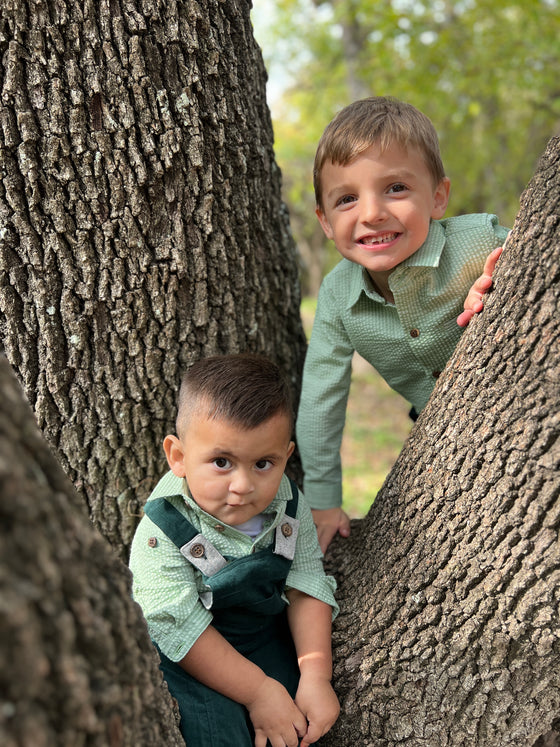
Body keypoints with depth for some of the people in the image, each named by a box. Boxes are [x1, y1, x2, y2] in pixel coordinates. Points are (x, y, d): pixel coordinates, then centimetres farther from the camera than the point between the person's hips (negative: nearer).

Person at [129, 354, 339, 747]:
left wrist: (316, 674, -19)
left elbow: (307, 587, -8)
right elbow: (181, 628, -26)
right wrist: (258, 690, -26)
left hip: (269, 635, 5)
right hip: (189, 659, -4)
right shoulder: (161, 533, -26)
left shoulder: (287, 506, -11)